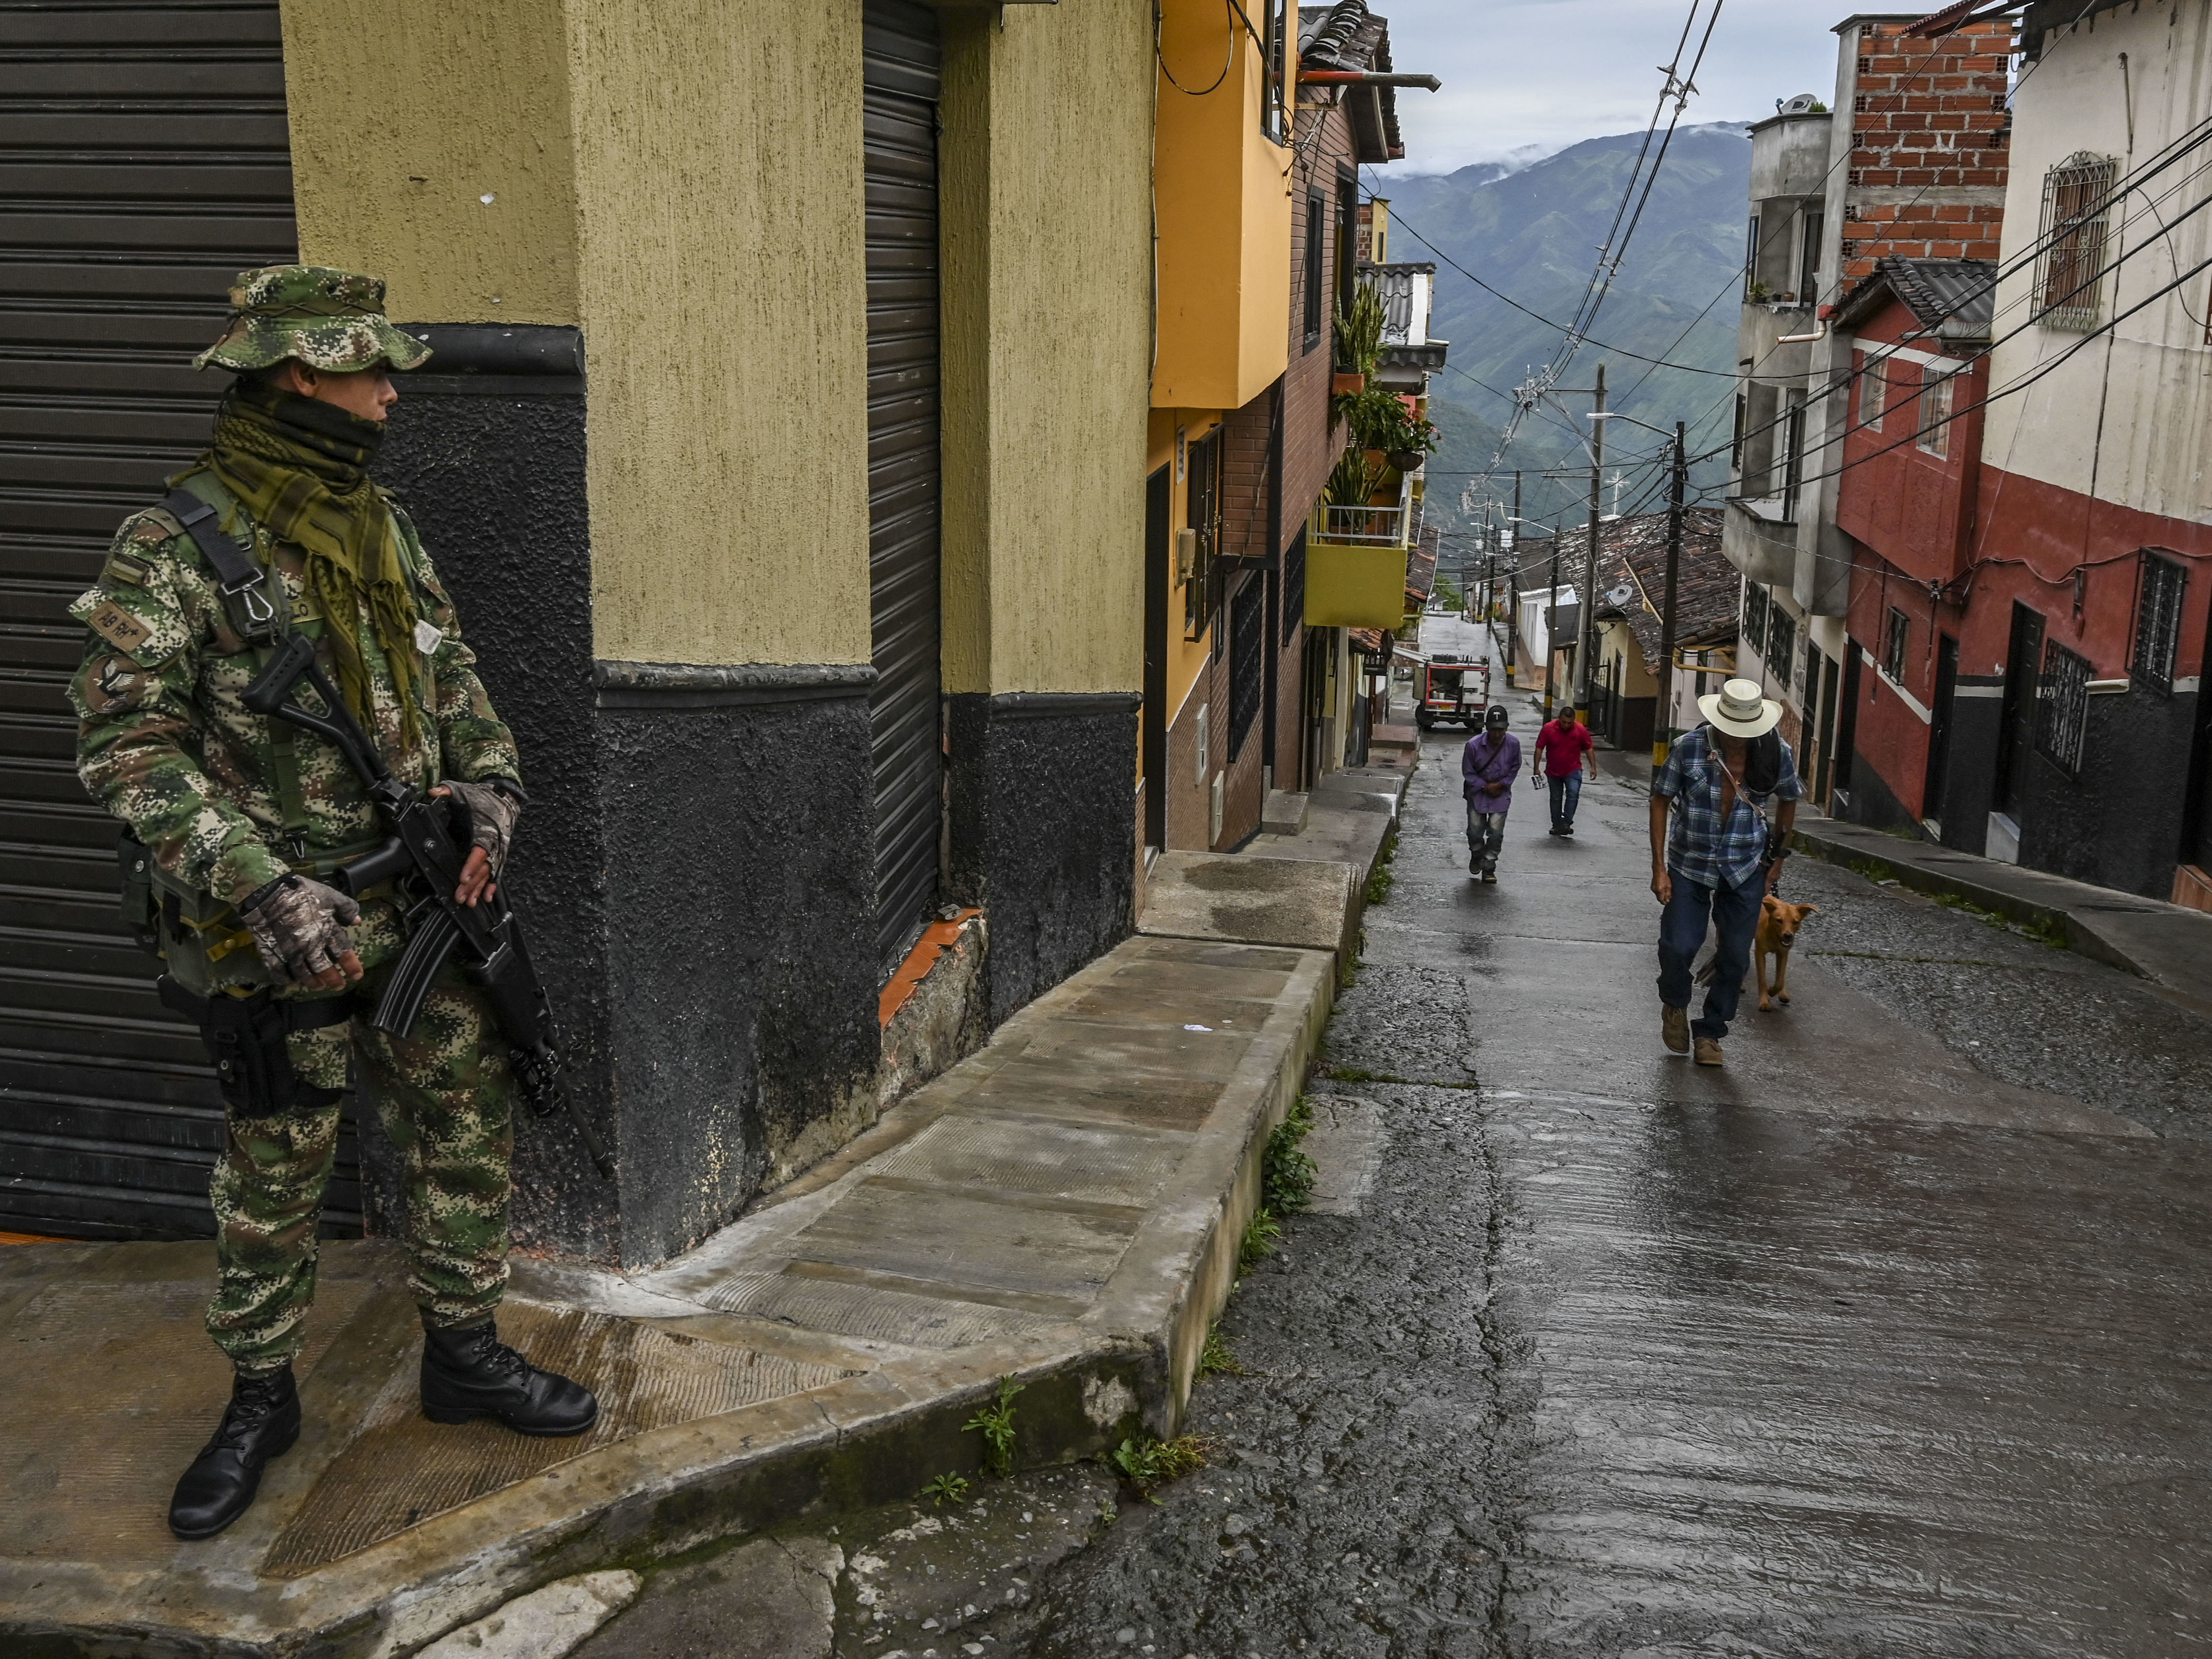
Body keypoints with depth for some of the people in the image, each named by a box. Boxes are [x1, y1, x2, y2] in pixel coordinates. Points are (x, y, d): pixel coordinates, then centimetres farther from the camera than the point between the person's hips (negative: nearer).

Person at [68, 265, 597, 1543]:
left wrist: (490, 788, -2)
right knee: (276, 1171, 9)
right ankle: (262, 1402, 28)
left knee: (472, 1128, 11)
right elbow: (125, 742, -18)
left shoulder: (383, 527, 7)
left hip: (423, 905, 6)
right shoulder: (180, 547, -14)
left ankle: (465, 1354, 29)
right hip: (281, 930, -6)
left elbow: (453, 678, 16)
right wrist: (265, 888, -24)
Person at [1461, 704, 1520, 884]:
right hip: (1477, 792, 0)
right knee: (1475, 830, 4)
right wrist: (1485, 787, -13)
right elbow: (1468, 772, -8)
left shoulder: (1513, 744, -14)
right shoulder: (1473, 745, -20)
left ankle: (1489, 868, 7)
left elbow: (1515, 768, 2)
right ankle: (1476, 855, 36)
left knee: (1496, 832, -5)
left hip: (1501, 793, 1)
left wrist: (1501, 785, -10)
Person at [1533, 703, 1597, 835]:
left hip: (1573, 770, -1)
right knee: (1556, 799, 10)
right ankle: (1557, 826, 22)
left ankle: (1566, 823, -18)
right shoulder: (1548, 728, -13)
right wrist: (1537, 768, -8)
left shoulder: (1581, 730, -11)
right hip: (1553, 771, 1)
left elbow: (1589, 748, 1)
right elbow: (1539, 748, -6)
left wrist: (1593, 767, -2)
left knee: (1573, 794, -19)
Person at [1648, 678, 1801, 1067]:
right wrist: (1659, 867, -8)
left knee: (1735, 957, 4)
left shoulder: (1777, 754, -11)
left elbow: (1788, 802, 8)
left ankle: (1710, 1033, 23)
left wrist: (1777, 859, 9)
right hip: (1690, 864, -2)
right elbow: (1661, 800, -6)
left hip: (1746, 870, 2)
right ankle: (1675, 1005, 26)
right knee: (1679, 946, -7)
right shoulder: (1690, 749, -16)